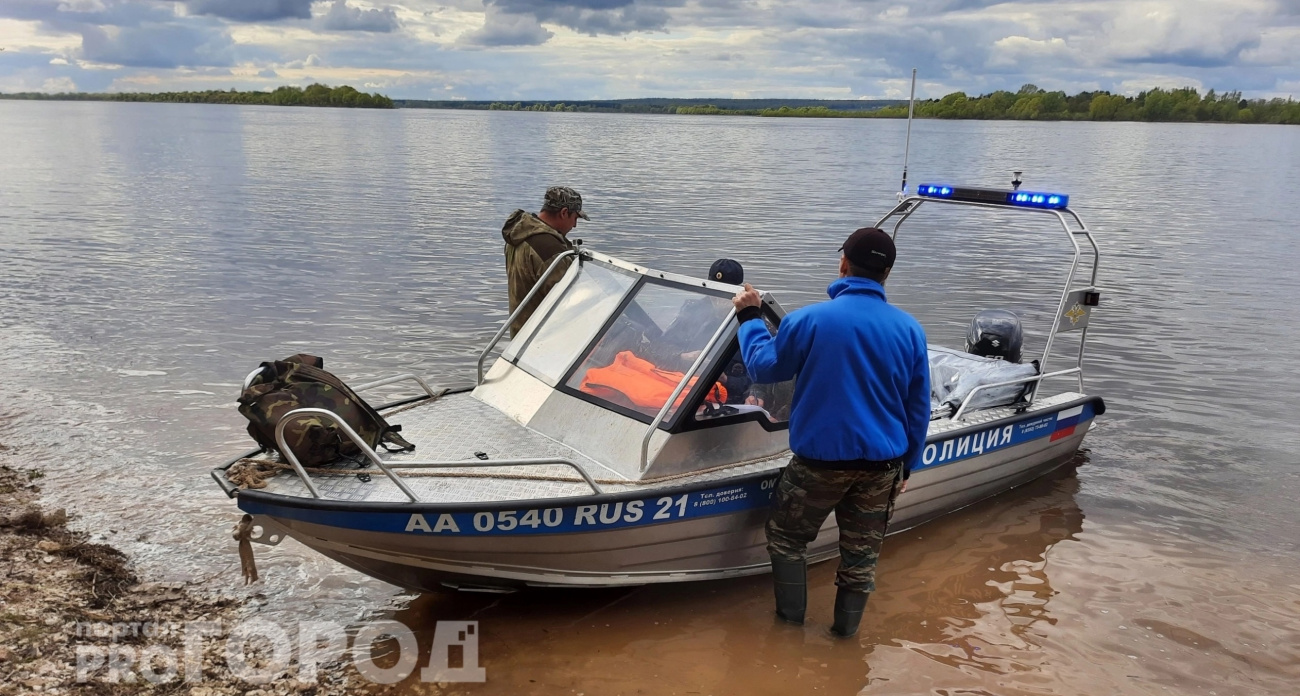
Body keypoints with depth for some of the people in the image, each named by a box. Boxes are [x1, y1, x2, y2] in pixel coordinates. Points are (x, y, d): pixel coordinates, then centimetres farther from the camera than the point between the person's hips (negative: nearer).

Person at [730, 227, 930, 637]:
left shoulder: (810, 319, -15)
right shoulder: (910, 329, -3)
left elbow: (763, 367, 1)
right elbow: (919, 408, 5)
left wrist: (749, 318, 16)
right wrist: (906, 466, 17)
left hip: (820, 460, -3)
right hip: (882, 464, 3)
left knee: (786, 537, 17)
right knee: (861, 554, 15)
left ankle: (790, 623, 23)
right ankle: (845, 633, 27)